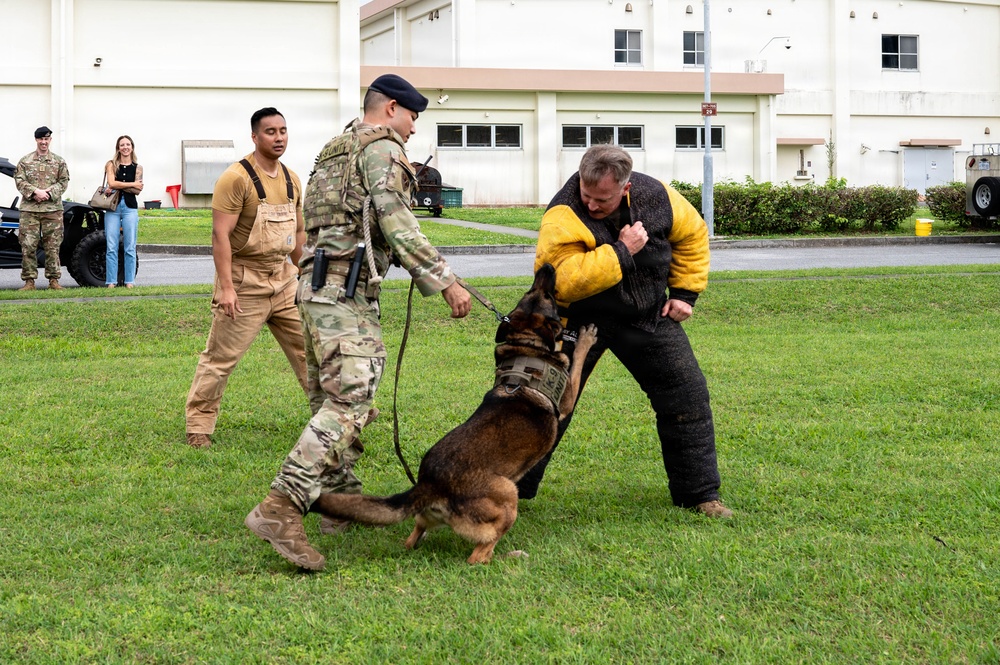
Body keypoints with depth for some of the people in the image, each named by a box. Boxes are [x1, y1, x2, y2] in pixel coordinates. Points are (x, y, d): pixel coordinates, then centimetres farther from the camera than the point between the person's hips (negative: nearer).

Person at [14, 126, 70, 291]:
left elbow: (63, 182, 4)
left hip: (53, 209, 0)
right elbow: (19, 180, 2)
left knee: (53, 246, 1)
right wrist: (35, 192, -13)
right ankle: (29, 281, 1)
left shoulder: (59, 161, 11)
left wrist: (48, 193, -11)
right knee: (28, 246, -3)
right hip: (29, 209, 0)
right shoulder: (25, 161, 10)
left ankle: (53, 280, 8)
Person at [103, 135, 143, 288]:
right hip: (112, 208, -1)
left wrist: (118, 186, -11)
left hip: (130, 208, 1)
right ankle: (111, 281, 0)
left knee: (130, 247, 0)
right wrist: (132, 184, -6)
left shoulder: (137, 168, 10)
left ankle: (130, 281, 5)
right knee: (111, 247, -2)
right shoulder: (111, 165, 7)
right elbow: (112, 183, -9)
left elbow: (137, 190, -3)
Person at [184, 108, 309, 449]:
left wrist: (303, 276, 19)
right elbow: (220, 234, -18)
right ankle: (199, 426, 9)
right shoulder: (236, 178, -15)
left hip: (284, 280, 7)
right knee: (220, 356, -1)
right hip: (245, 281, -7)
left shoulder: (292, 180, 9)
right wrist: (226, 288, -23)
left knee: (307, 345, 10)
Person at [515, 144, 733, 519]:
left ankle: (699, 494, 15)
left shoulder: (655, 197, -12)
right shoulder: (563, 216, -27)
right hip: (582, 320, -3)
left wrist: (685, 291, 3)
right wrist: (621, 252, -36)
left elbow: (692, 234, 8)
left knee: (688, 399, 1)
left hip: (649, 317, 4)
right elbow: (561, 281, -38)